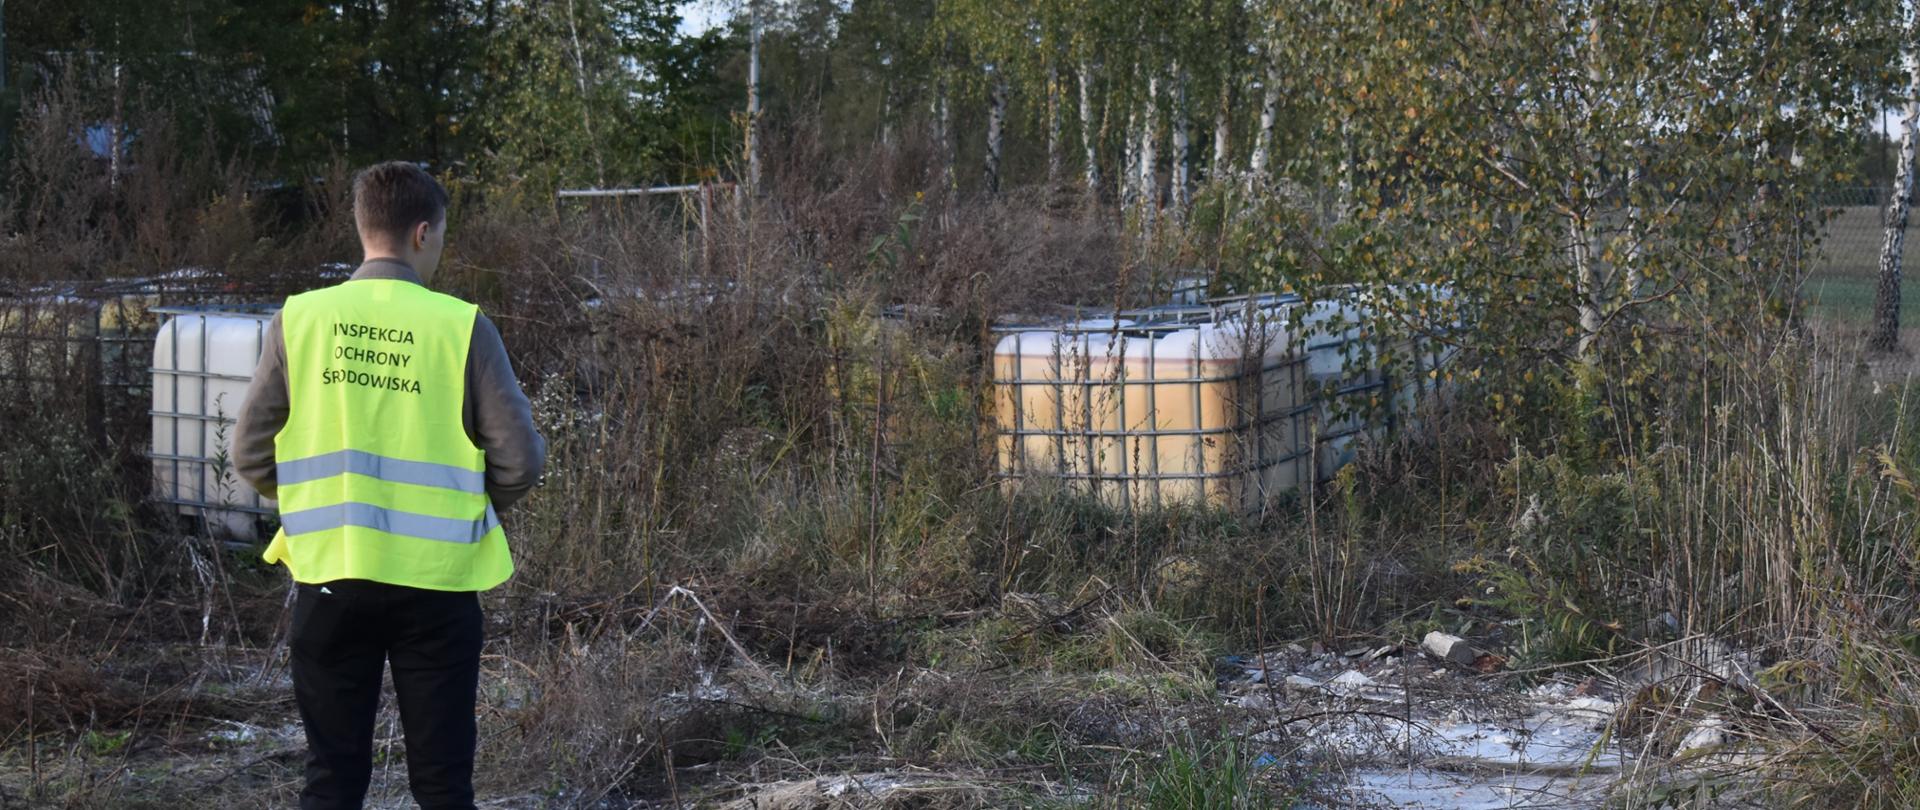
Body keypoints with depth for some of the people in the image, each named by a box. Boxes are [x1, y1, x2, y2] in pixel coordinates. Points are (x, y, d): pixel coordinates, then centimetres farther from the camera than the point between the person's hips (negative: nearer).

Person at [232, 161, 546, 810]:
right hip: (436, 582, -2)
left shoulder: (300, 319, -3)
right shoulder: (461, 325, -8)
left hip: (329, 573, 2)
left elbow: (251, 454, 1)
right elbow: (520, 460, -7)